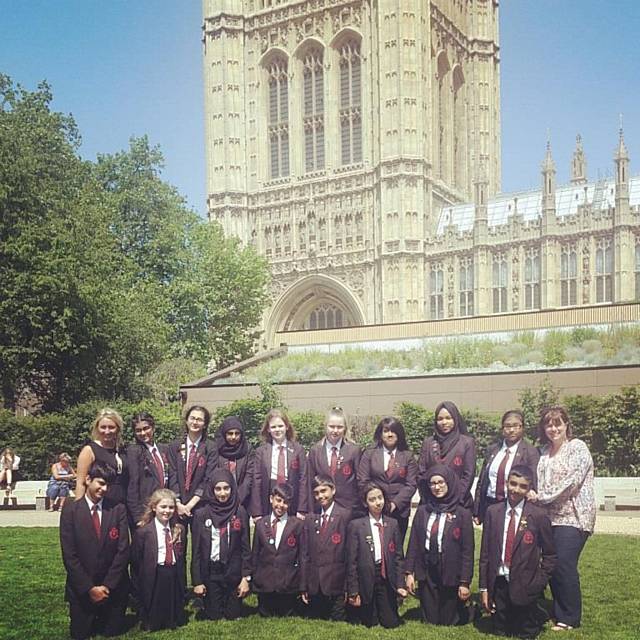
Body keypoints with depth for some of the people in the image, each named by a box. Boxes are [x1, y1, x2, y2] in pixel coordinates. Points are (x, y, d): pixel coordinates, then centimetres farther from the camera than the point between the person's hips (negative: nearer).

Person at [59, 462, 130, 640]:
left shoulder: (118, 509, -3)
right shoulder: (70, 510, -7)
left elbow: (123, 550, -6)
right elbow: (69, 555, -10)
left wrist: (107, 585, -12)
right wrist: (89, 588, -14)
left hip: (114, 589, 1)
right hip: (81, 590, -1)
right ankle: (91, 622, 35)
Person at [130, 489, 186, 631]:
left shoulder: (179, 530, 5)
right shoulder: (143, 531, -9)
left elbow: (182, 557, 10)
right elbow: (135, 562, -6)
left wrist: (183, 585, 8)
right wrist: (138, 590, -5)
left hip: (174, 578, 4)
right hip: (153, 578, -4)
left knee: (176, 622, 13)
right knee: (152, 625, 6)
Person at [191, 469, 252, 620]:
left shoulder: (240, 512, -2)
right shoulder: (201, 514, -3)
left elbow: (246, 547, 0)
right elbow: (196, 550, 0)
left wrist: (246, 577, -4)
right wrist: (197, 581, -3)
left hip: (234, 573, 0)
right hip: (210, 573, 0)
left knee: (233, 617, 6)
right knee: (213, 617, 6)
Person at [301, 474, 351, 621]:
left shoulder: (345, 515, -4)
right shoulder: (309, 519, 13)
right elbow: (306, 554, 12)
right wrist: (304, 587, 9)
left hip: (336, 586, -5)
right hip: (314, 586, 5)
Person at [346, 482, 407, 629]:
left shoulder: (392, 524, 4)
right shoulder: (356, 525, -6)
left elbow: (398, 557, 6)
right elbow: (351, 561, -6)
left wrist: (400, 585, -1)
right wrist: (353, 591, -8)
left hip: (387, 580, 2)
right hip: (366, 580, -2)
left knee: (391, 624, 1)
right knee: (370, 624, 5)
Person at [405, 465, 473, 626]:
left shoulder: (462, 514, -4)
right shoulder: (422, 511, 5)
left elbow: (467, 551, -5)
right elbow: (413, 543, 5)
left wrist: (465, 582, -9)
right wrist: (409, 572, -1)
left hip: (451, 575, -3)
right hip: (426, 574, 3)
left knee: (449, 622, 7)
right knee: (430, 621, 10)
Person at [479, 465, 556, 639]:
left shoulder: (538, 516, -7)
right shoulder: (492, 512, 0)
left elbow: (549, 554, 2)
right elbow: (485, 552, 3)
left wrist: (539, 584, -6)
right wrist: (484, 588, 1)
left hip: (524, 586, -2)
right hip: (498, 584, 2)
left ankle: (537, 618, 35)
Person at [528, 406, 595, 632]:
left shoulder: (577, 448, -5)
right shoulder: (544, 452, 15)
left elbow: (572, 481, -15)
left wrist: (542, 497, -14)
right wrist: (535, 497, -1)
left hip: (572, 516, -6)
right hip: (550, 516, 6)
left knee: (563, 564, -11)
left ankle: (569, 618, 2)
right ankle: (558, 613, 17)